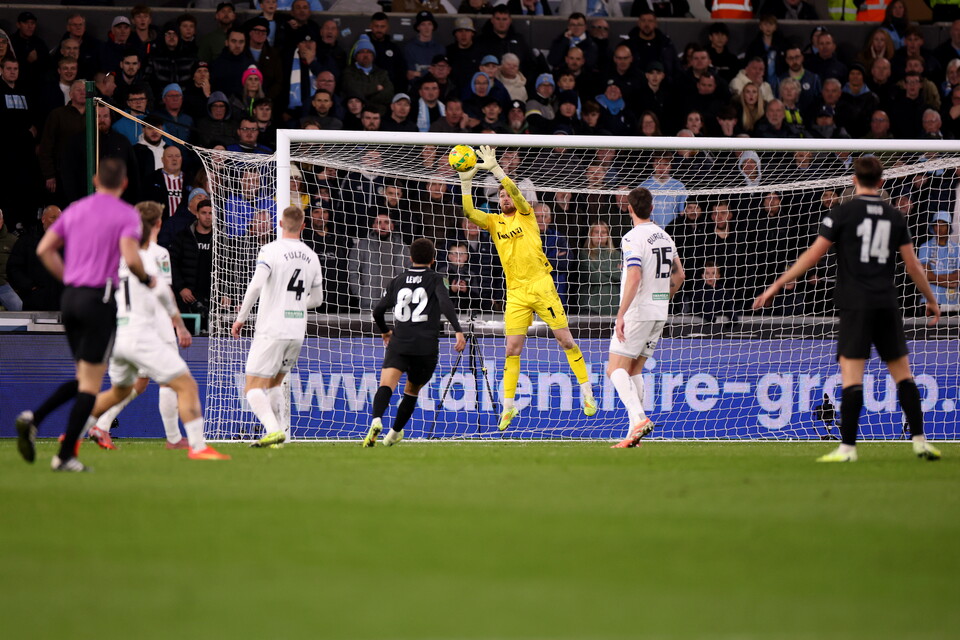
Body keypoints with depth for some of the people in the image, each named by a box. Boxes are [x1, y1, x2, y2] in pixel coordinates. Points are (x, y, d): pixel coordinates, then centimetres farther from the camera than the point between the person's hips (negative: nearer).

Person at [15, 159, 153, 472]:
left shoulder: (75, 209, 12)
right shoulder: (126, 214, -6)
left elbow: (44, 249, 9)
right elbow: (130, 258, -19)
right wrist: (146, 279, 1)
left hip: (70, 297, 6)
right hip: (99, 299, -6)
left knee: (84, 379, 18)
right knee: (90, 384, 1)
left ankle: (33, 419, -3)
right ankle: (65, 456, -4)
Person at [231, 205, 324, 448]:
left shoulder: (271, 250, -8)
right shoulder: (311, 257, 10)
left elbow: (256, 285, -20)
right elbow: (317, 299, 19)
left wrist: (241, 317, -11)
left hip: (271, 330, -6)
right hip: (297, 332, 6)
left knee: (253, 387, -5)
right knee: (274, 383, 22)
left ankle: (273, 429, -24)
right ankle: (278, 429, 10)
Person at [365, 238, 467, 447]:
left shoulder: (398, 281, 16)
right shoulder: (434, 279, 7)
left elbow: (378, 310, 16)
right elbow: (445, 303, -12)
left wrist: (384, 331, 36)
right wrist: (458, 331, -19)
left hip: (398, 344, 0)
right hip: (426, 347, 0)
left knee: (386, 384, -18)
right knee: (412, 391, 22)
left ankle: (376, 421, -45)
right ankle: (395, 433, 31)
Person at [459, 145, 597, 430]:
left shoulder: (526, 214, 3)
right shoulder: (493, 221, 10)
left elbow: (516, 193, -16)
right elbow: (469, 212, -6)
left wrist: (495, 169, -25)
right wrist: (466, 181, -17)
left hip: (541, 286, -3)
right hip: (515, 293, 3)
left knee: (565, 339, -2)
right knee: (512, 348, -2)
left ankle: (586, 390, 9)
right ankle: (508, 405, 5)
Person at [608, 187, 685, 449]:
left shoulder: (633, 238, -13)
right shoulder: (664, 236, 12)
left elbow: (634, 278, -23)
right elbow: (679, 275, 19)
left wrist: (621, 314, -22)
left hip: (637, 312, -8)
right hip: (659, 314, 8)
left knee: (616, 369, -6)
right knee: (634, 370, 12)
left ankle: (639, 418, -25)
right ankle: (635, 432, 6)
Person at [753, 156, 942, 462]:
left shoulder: (843, 213, -3)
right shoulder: (895, 217, 8)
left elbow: (812, 255, -5)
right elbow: (913, 265, 10)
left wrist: (776, 286, 0)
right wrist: (931, 300, 24)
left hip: (856, 305, -4)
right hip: (887, 305, 4)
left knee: (851, 374, -7)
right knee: (902, 371, 11)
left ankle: (848, 447, -11)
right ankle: (919, 440, 9)